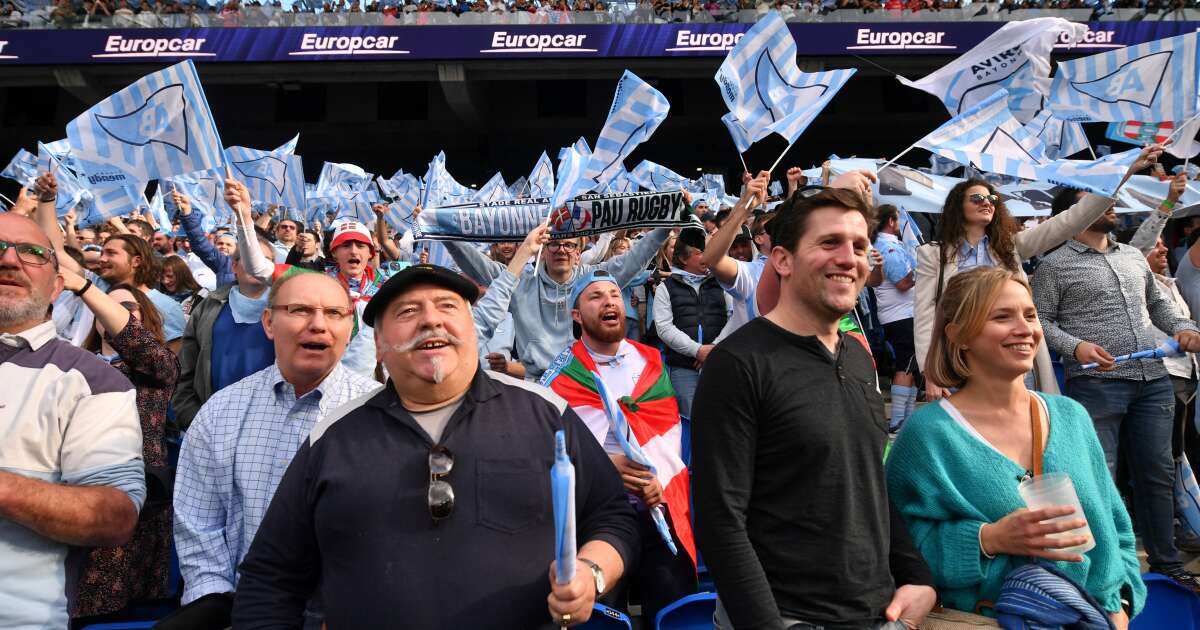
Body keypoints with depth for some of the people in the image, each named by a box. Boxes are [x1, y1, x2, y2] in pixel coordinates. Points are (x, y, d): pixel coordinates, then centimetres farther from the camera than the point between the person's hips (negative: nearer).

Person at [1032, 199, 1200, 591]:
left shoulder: (1134, 257, 18)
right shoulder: (1055, 265, 0)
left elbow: (1157, 301, 27)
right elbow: (1040, 320, -3)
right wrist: (1075, 346, -18)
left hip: (1153, 381, 6)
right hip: (1096, 383, -6)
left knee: (1158, 473, 11)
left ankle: (1166, 564, 25)